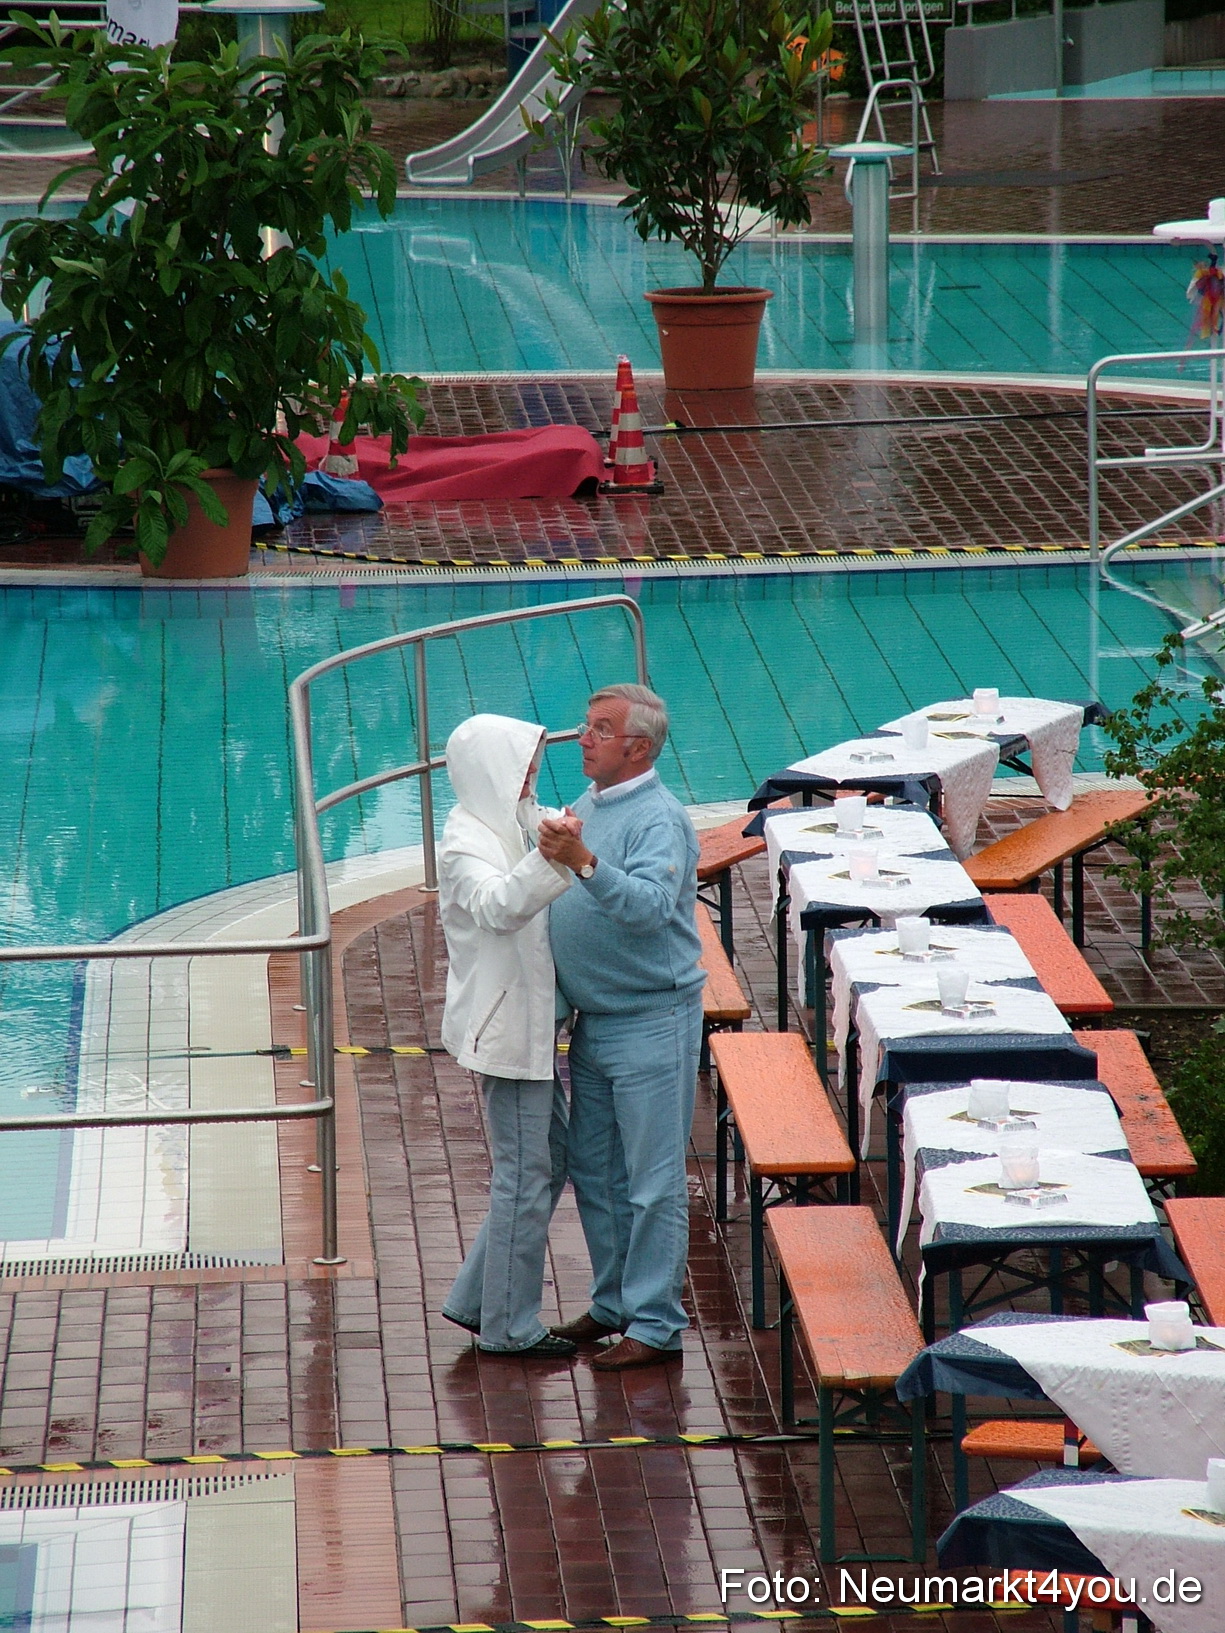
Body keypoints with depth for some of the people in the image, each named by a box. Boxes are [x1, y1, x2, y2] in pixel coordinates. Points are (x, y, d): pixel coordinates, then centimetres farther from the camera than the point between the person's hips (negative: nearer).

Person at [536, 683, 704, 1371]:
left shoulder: (660, 817, -16)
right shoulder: (589, 806, 12)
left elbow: (651, 904, -33)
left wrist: (584, 861, -42)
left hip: (652, 1023, -9)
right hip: (593, 1022, 9)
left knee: (653, 1180, -2)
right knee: (594, 1171, 16)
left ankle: (656, 1323, 4)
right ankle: (615, 1303, 29)